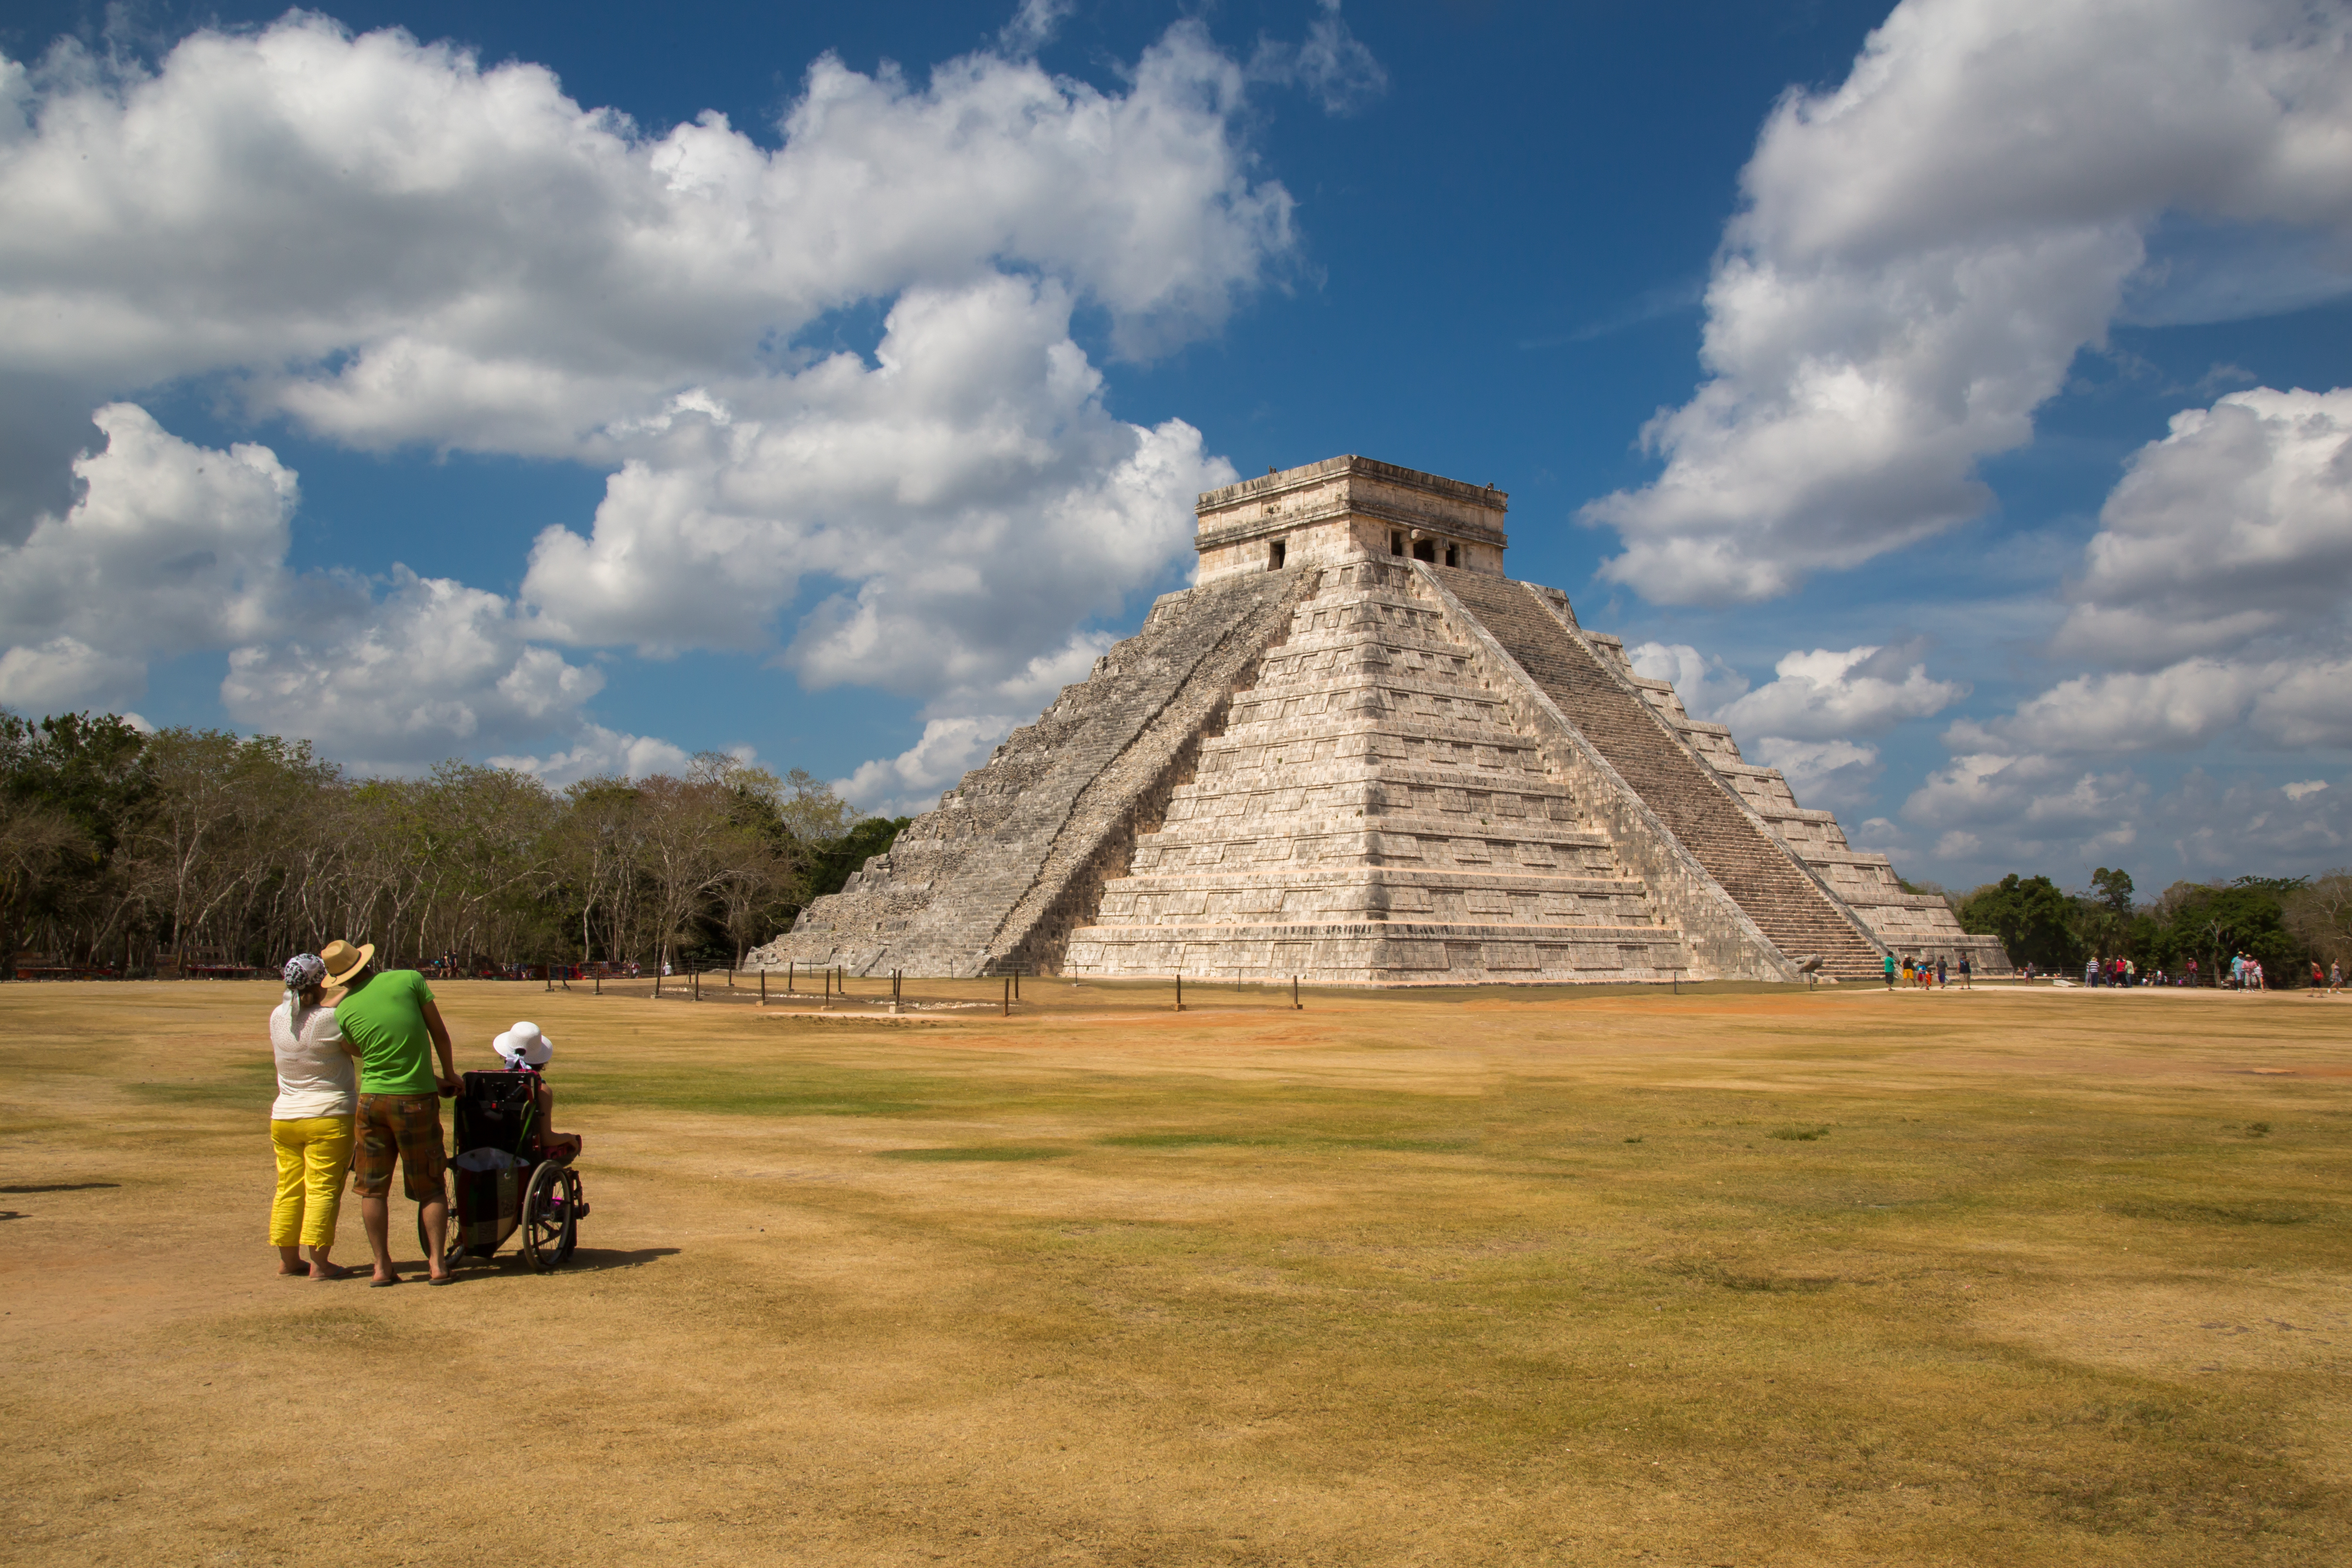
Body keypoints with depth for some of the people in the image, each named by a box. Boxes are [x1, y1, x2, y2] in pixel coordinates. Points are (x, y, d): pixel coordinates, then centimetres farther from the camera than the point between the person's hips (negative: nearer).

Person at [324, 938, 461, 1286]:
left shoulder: (343, 1009, 2)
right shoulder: (409, 980, -5)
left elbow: (361, 1052, 11)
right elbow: (439, 1032, 2)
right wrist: (449, 1072, 19)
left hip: (373, 1100, 1)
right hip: (417, 1100, -1)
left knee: (373, 1188, 11)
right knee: (430, 1187, 9)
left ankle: (382, 1266, 13)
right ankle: (437, 1263, 7)